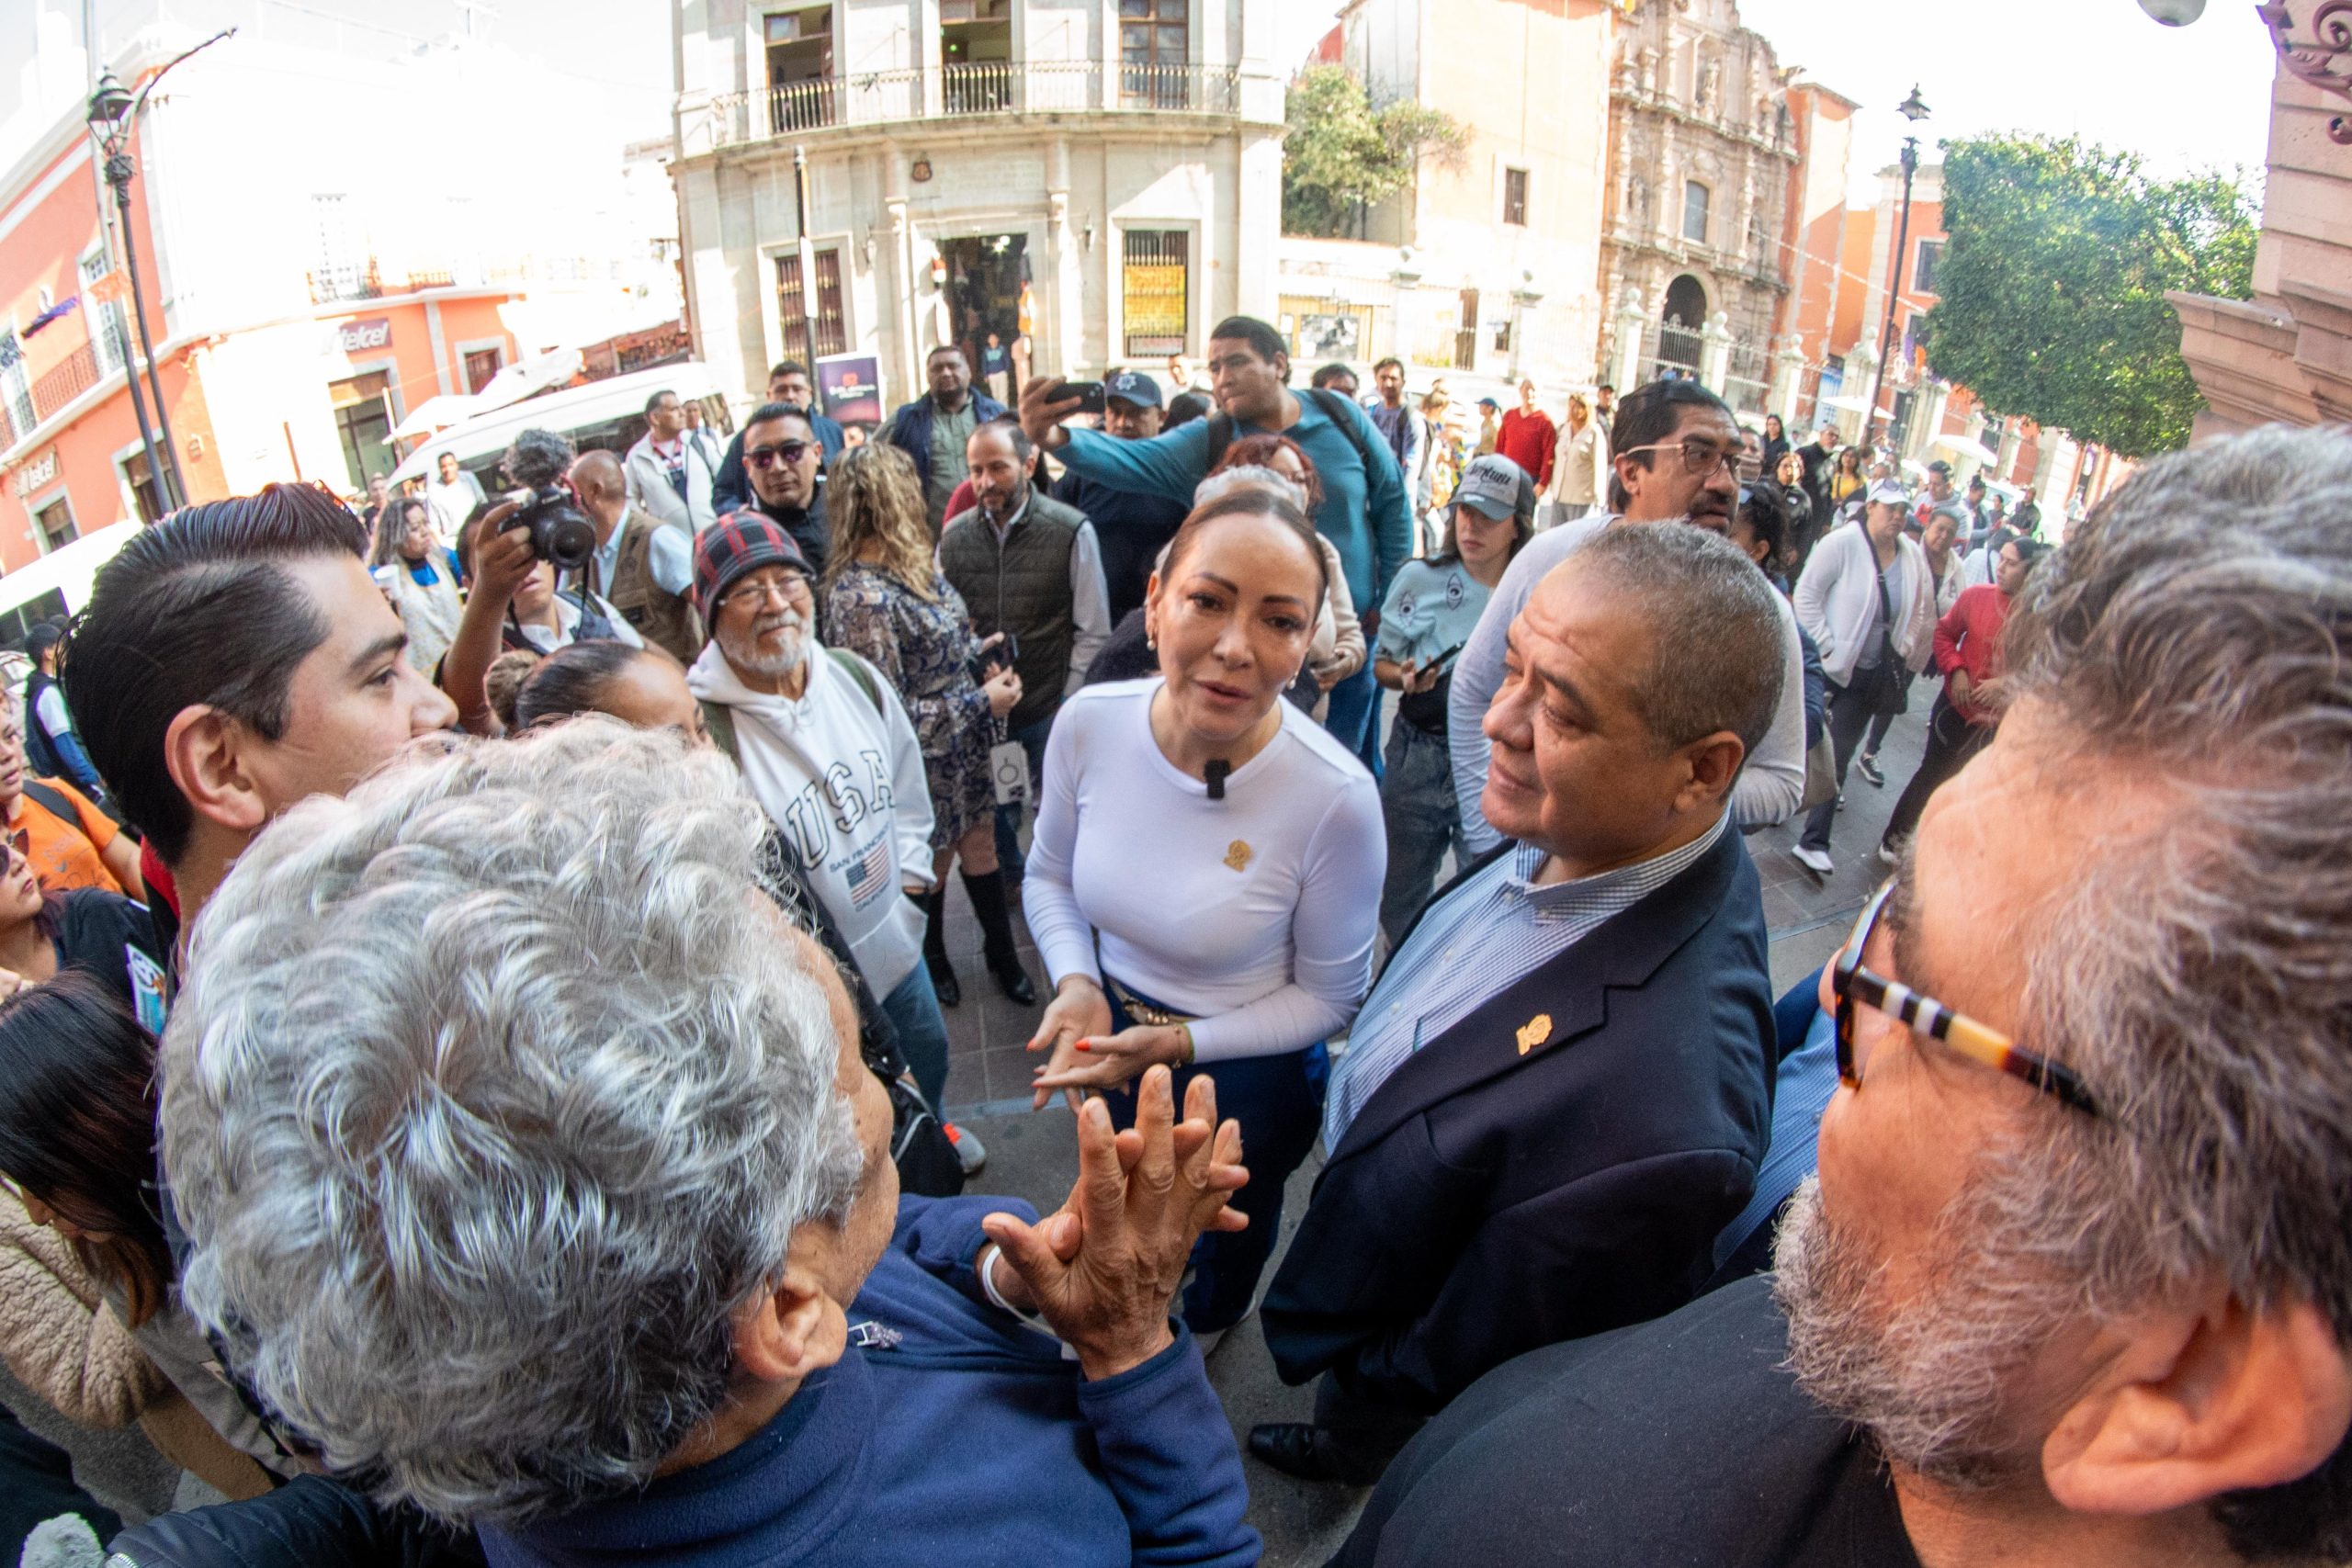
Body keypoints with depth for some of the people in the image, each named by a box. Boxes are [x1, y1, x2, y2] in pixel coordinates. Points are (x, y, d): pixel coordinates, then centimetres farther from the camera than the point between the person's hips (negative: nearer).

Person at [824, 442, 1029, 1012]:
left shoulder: (916, 564, -1)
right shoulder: (861, 596, -28)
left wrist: (981, 652, -3)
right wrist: (982, 703, -20)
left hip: (967, 748, 7)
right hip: (926, 763, -7)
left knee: (980, 843, 19)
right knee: (932, 864, 16)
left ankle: (1003, 954, 39)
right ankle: (932, 964, 42)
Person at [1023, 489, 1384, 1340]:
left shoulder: (1337, 797, -33)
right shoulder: (1088, 724, -22)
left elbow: (1327, 994, -18)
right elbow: (1050, 875, -3)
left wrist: (1180, 1044, -26)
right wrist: (1076, 984, -19)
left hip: (1246, 1075, -3)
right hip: (1110, 1041, 3)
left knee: (1228, 1230, 31)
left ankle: (1210, 1324, 69)